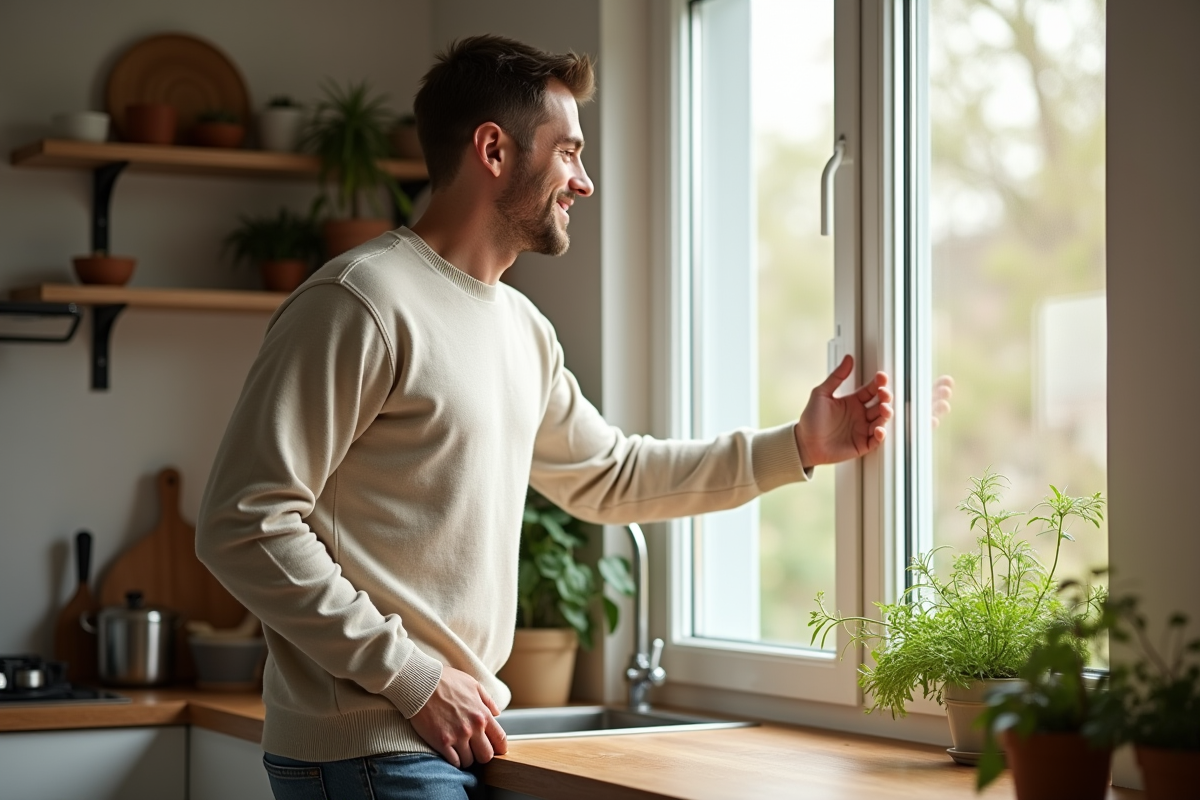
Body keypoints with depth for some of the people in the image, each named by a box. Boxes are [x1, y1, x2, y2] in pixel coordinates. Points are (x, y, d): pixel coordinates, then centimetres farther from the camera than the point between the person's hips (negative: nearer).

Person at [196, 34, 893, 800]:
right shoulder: (362, 303, -15)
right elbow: (244, 526, -18)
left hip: (460, 729, 8)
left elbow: (609, 474, 27)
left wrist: (796, 447, 19)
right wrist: (413, 678, -17)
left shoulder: (522, 327, 13)